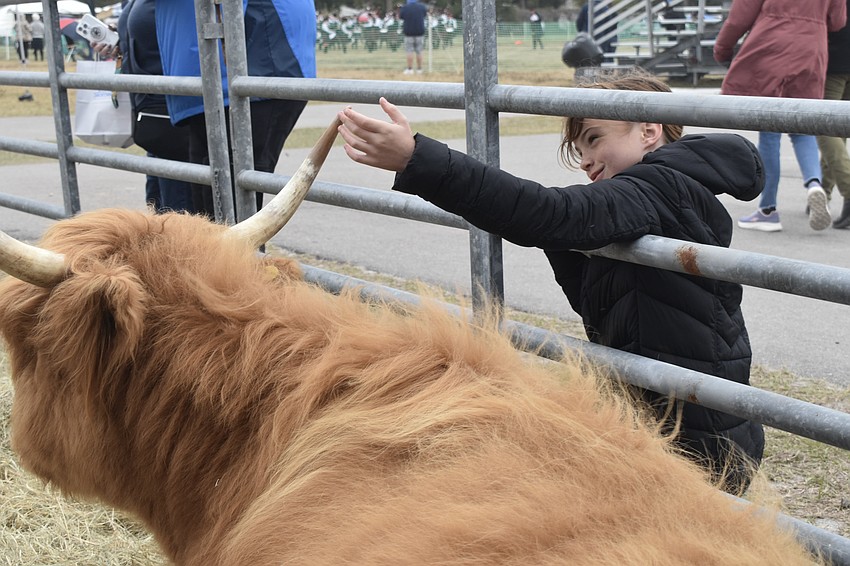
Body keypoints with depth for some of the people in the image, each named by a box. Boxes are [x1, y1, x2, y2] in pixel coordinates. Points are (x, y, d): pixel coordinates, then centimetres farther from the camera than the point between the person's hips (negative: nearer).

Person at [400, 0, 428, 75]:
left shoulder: (404, 7, -9)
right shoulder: (422, 6, -1)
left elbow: (400, 17, 5)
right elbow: (425, 15, 18)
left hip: (408, 32, -2)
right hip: (420, 31, 2)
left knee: (409, 51, 0)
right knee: (419, 51, 7)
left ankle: (410, 69, -5)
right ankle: (419, 69, 10)